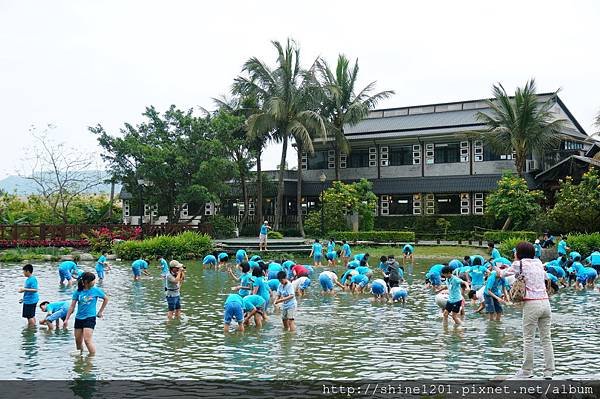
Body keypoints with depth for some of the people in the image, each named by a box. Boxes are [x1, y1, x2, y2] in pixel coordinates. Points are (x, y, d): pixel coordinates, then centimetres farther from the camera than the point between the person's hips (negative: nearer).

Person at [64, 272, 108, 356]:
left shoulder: (96, 290, -3)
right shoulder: (78, 292, 0)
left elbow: (106, 299, 11)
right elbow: (72, 306, 3)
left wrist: (100, 312, 10)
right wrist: (67, 319, 0)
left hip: (90, 318, -3)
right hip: (79, 318, 3)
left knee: (87, 339, -16)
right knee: (78, 340, 11)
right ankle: (79, 354, 31)